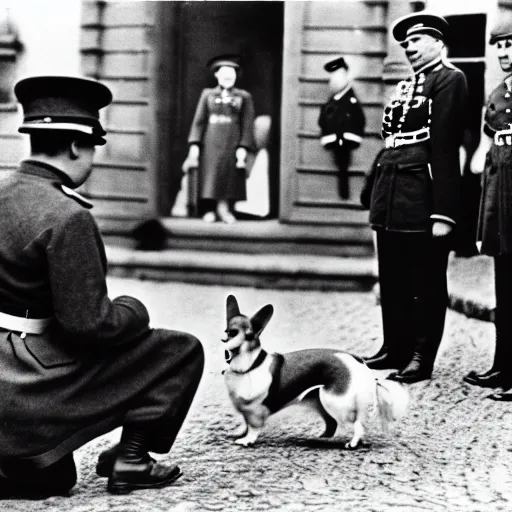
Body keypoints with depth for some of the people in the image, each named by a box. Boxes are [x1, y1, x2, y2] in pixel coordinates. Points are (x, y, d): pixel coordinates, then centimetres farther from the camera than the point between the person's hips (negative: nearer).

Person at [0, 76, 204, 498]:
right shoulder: (68, 216, -22)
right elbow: (88, 323, -22)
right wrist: (135, 310, -1)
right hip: (37, 391, -9)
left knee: (52, 482, 29)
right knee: (182, 351, 4)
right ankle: (131, 458, 7)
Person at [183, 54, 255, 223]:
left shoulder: (244, 97, 8)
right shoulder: (207, 95, 10)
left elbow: (247, 125, 2)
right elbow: (199, 121, 6)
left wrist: (242, 150, -9)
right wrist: (194, 148, -4)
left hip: (232, 146, 0)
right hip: (210, 145, 1)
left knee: (230, 180, -4)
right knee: (211, 178, -2)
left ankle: (225, 209, 3)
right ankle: (212, 210, 6)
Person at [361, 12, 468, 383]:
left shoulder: (450, 80, -5)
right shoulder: (404, 87, 20)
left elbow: (445, 148, -14)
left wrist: (443, 212, -19)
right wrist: (378, 198, 13)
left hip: (424, 198, -8)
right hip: (392, 197, 8)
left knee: (426, 282, 1)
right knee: (392, 280, 13)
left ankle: (422, 357, 8)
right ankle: (395, 347, 24)